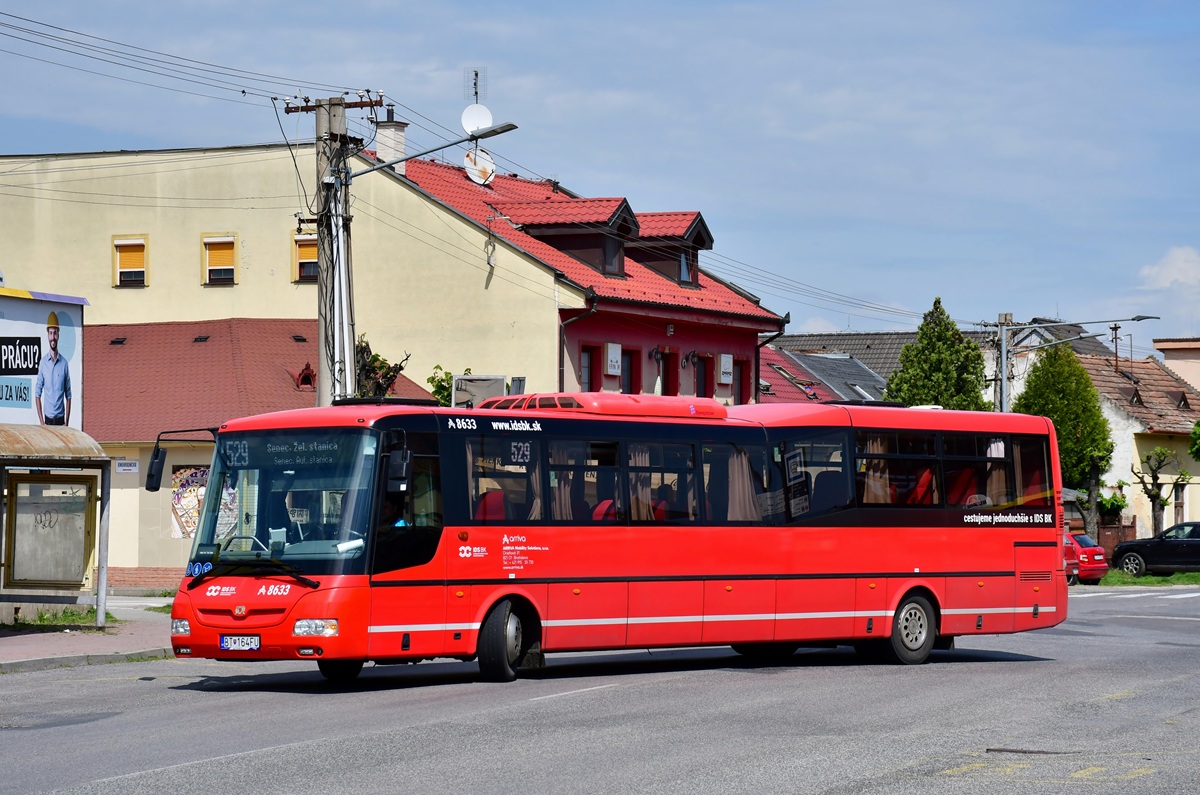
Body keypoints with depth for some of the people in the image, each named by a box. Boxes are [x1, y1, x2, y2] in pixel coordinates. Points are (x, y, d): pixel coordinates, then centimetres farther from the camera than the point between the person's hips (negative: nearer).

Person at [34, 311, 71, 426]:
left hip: (60, 419, 1)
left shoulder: (64, 363, 0)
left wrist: (67, 422, -2)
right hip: (48, 419, -1)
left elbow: (68, 396, 4)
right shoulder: (43, 362, -2)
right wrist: (42, 422, -6)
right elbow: (37, 394, 1)